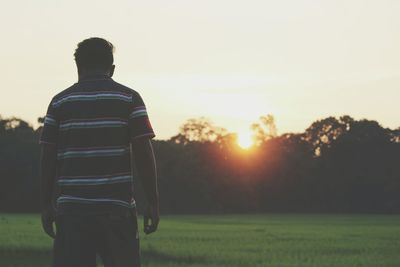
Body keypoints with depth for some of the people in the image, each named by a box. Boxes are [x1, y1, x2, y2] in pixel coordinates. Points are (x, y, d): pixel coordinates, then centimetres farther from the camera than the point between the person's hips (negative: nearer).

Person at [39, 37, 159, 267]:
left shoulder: (60, 101, 7)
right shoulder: (129, 98, 3)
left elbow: (48, 157, 5)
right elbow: (144, 154, -4)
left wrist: (47, 205, 12)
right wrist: (153, 203, 0)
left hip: (71, 207, 1)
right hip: (117, 206, -1)